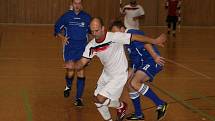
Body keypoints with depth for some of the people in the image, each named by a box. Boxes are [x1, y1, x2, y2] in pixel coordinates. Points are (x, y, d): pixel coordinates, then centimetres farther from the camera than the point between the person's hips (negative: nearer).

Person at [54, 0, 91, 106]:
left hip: (83, 48, 1)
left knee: (81, 73, -2)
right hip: (69, 47, -1)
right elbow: (57, 28, 11)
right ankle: (68, 86, 23)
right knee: (70, 71, -11)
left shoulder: (87, 17, 3)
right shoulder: (66, 16, 2)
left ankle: (78, 98, 6)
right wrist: (62, 37, -5)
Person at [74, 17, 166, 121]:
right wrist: (73, 65, -29)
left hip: (119, 75, -7)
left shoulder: (115, 37, -27)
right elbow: (82, 62, -6)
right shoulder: (91, 46, -9)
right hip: (106, 74, 7)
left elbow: (135, 37, -21)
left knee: (100, 99, -13)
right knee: (97, 100, 10)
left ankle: (121, 106, 15)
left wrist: (155, 41, -17)